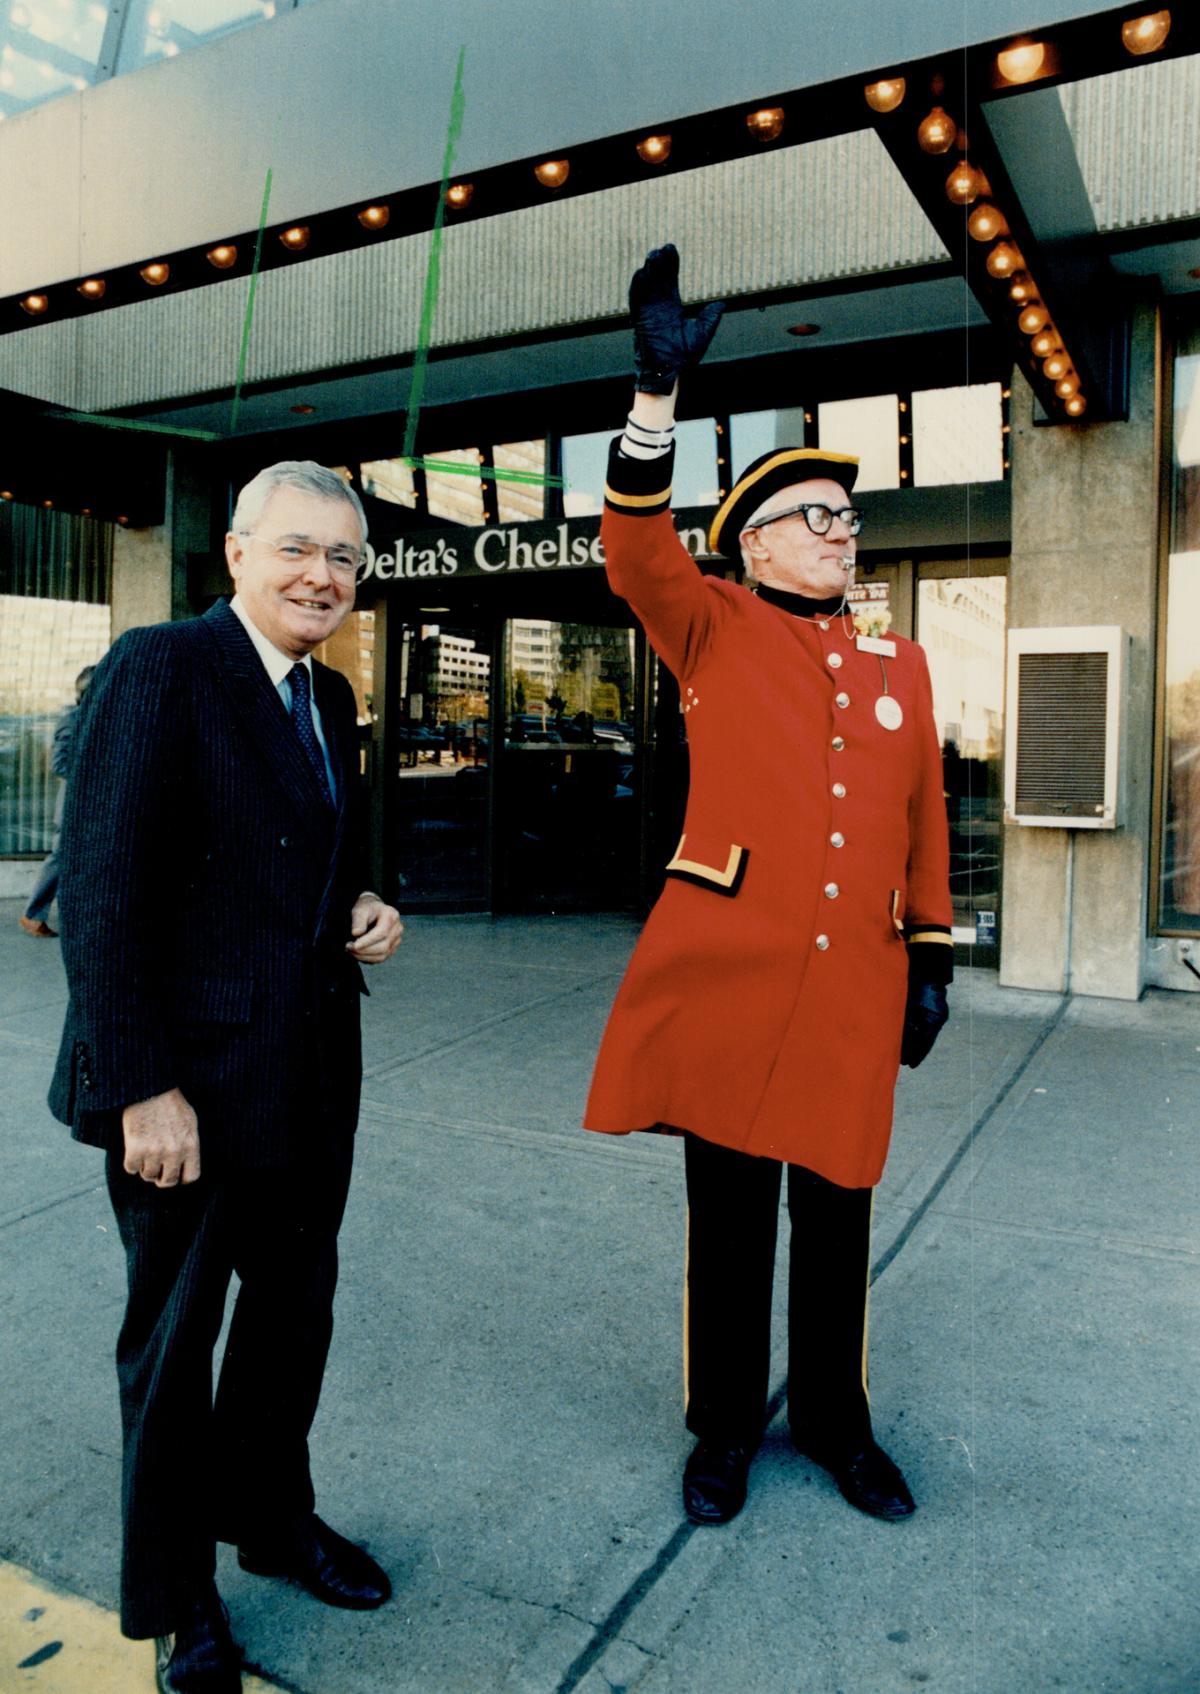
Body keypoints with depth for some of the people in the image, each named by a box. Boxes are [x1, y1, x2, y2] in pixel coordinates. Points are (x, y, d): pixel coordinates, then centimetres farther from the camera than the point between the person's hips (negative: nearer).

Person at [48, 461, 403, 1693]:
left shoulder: (329, 698, 9)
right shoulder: (158, 667, -14)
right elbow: (101, 892, -18)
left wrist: (364, 912, 0)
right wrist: (141, 1087, -20)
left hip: (311, 1077, 7)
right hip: (191, 1080, -7)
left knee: (295, 1309, 20)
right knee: (175, 1335, 13)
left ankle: (270, 1516, 45)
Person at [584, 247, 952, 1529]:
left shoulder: (901, 665, 13)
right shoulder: (714, 633, 4)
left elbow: (923, 825, 14)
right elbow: (637, 553, -13)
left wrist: (932, 963, 11)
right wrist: (658, 387, -22)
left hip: (852, 988, 3)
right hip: (726, 970, -3)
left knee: (837, 1214, 15)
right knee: (729, 1213, 10)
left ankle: (834, 1419, 36)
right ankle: (724, 1425, 30)